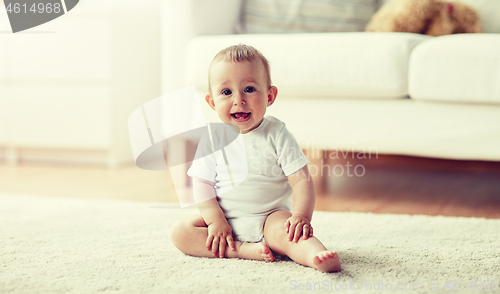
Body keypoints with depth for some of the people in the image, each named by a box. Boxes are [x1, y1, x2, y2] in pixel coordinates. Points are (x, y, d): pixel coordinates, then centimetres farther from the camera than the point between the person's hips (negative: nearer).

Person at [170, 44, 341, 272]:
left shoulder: (277, 134, -5)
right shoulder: (213, 139, -1)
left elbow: (301, 180, -9)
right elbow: (202, 184, -2)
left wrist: (302, 216, -25)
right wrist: (215, 221, -15)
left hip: (269, 217, -2)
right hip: (225, 221, 3)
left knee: (284, 229, -34)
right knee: (180, 232, -18)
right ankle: (244, 250, -30)